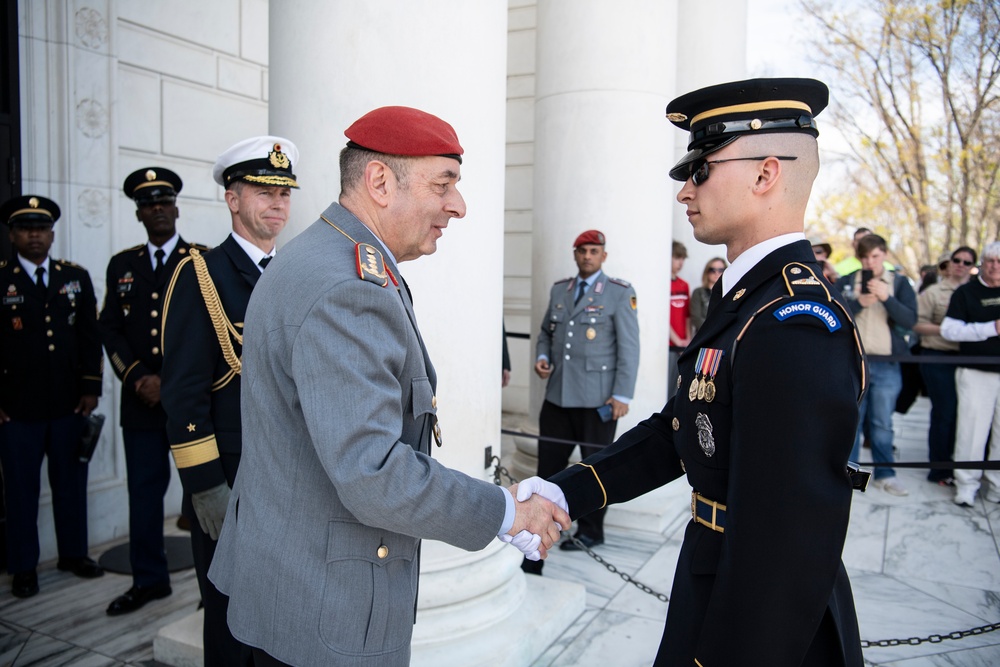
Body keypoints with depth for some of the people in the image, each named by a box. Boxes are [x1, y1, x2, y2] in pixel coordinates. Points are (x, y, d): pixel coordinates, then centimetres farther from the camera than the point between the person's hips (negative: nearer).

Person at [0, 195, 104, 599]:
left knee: (72, 481, 11)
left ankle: (73, 554, 25)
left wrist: (91, 387, 2)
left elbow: (90, 335, 7)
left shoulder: (76, 277, 9)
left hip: (69, 402, 3)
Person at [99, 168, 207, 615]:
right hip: (141, 401, 4)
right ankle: (148, 579, 25)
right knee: (144, 490, 10)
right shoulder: (121, 265, 13)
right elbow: (110, 329, 9)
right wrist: (138, 378, -6)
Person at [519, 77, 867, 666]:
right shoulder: (751, 297, 5)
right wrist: (562, 493, -4)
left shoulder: (795, 326, -28)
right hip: (722, 593, 9)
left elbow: (786, 547, -30)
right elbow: (677, 433, 5)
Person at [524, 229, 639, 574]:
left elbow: (629, 347, -7)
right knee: (549, 461, 8)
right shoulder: (559, 290, 12)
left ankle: (590, 531, 25)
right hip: (558, 394, 5)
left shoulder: (619, 293, -4)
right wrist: (542, 357, 1)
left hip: (597, 398, -4)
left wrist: (622, 395, -12)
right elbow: (545, 331, 22)